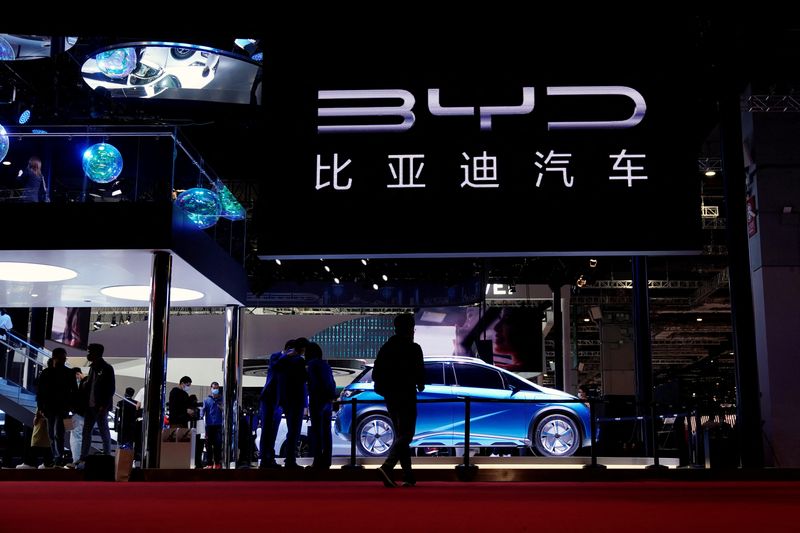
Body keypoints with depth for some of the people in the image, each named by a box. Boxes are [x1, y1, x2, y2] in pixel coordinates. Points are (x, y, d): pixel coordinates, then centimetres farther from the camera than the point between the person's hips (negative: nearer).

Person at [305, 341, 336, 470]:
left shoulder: (312, 364, -7)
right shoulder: (326, 365, 17)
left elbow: (314, 382, -17)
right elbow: (332, 383, 18)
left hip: (317, 400, -8)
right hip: (328, 400, 8)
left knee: (316, 430, -8)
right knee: (326, 431, 8)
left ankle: (318, 461, -12)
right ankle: (326, 461, 8)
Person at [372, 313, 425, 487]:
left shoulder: (385, 348, 10)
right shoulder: (412, 348, -8)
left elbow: (375, 374, 10)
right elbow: (420, 372, -12)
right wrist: (420, 385, 8)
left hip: (390, 397, 7)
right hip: (406, 396, -7)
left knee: (400, 434, 13)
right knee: (406, 434, -6)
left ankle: (408, 476, 13)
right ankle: (387, 467, -26)